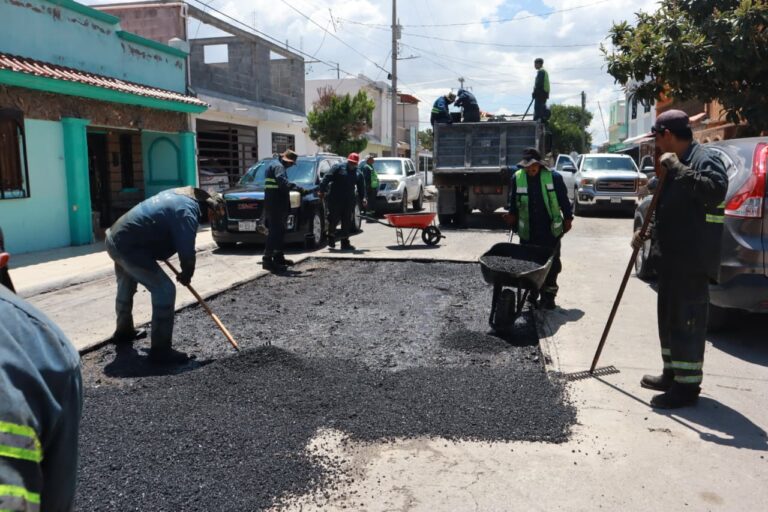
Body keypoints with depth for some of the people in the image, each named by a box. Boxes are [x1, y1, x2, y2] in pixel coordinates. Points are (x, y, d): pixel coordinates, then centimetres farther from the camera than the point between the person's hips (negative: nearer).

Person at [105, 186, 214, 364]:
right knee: (165, 290, -10)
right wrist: (186, 275, 3)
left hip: (115, 238, 10)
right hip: (129, 247, -10)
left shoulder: (177, 195, 15)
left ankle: (123, 331, 53)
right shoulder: (187, 211, -15)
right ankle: (160, 350, -6)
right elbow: (187, 250, -16)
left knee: (126, 288, 30)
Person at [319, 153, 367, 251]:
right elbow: (326, 178, -8)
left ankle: (345, 243, 9)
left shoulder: (357, 172, 13)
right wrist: (322, 191, -15)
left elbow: (361, 187, 16)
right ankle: (331, 238, 19)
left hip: (349, 200, 4)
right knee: (334, 219, -3)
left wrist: (363, 198, 2)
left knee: (347, 222, 3)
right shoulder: (338, 167, -3)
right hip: (335, 199, -4)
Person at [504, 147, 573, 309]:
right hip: (527, 233, 2)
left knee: (551, 265, 4)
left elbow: (564, 200, 4)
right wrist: (512, 215, -2)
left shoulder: (554, 177, -4)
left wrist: (568, 218, 6)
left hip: (550, 231, -2)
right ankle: (533, 292, 24)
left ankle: (549, 295, 16)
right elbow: (513, 202, 11)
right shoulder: (517, 178, 1)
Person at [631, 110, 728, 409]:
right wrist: (646, 232, 13)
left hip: (692, 260, -10)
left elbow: (716, 191, -32)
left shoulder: (704, 160, -12)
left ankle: (687, 385, 5)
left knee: (687, 321, -4)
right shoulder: (675, 163, 17)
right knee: (669, 318, 17)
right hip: (670, 256, 10)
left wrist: (677, 168, -28)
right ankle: (672, 374, 30)